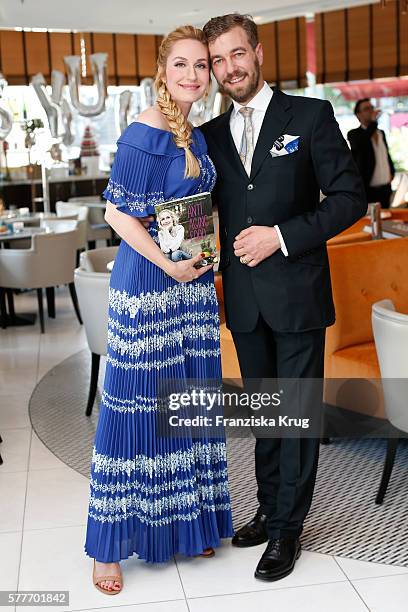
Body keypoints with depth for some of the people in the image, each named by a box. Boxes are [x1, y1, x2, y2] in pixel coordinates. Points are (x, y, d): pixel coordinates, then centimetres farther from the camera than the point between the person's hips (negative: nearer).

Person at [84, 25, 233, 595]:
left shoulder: (196, 136, 12)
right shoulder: (144, 133, -12)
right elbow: (118, 212, -15)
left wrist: (206, 259, 9)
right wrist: (169, 266, -17)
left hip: (194, 279, 8)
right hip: (147, 280, -8)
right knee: (135, 404, -1)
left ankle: (188, 523, 31)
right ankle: (111, 544, 15)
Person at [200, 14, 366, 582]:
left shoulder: (311, 115, -3)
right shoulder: (211, 135, 10)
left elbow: (350, 197, -7)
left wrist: (282, 235, -15)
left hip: (297, 294, -4)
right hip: (243, 297, 4)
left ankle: (287, 529, 17)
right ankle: (270, 510, 30)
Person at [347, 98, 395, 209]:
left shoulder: (381, 133, 15)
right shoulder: (354, 134, -6)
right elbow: (358, 145, -29)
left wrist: (392, 172, 16)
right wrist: (373, 122, -25)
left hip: (385, 188, 7)